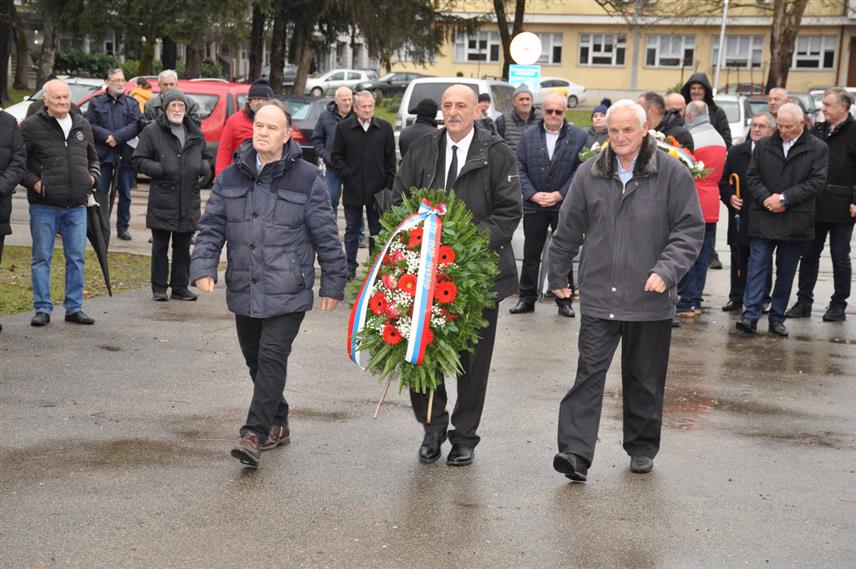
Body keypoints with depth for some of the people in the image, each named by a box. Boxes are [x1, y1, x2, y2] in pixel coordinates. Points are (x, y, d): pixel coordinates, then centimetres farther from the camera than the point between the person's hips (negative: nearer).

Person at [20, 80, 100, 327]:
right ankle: (42, 308, 10)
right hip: (44, 206, -4)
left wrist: (93, 175, 7)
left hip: (77, 206, 4)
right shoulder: (31, 126, -4)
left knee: (76, 258, 7)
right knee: (42, 258, 2)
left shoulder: (82, 125, 12)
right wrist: (33, 181, -13)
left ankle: (74, 307, 16)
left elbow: (92, 157, 25)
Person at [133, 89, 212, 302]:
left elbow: (207, 157, 24)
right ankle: (159, 288, 10)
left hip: (189, 200, 4)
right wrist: (160, 169, -16)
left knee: (183, 247, 9)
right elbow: (139, 160, -2)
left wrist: (201, 167, 1)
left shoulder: (195, 133, 14)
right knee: (160, 246, 2)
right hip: (162, 199, -4)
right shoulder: (152, 131, -1)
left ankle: (180, 286, 17)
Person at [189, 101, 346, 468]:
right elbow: (211, 227, 7)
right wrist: (203, 268, -8)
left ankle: (255, 434, -10)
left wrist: (332, 284, 0)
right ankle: (277, 424, 30)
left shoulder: (307, 180, -4)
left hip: (287, 292, -5)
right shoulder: (231, 178, 8)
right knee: (254, 359, 13)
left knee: (272, 359, -11)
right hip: (244, 290, 5)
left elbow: (326, 236, -1)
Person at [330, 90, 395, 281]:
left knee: (377, 230, 9)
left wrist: (388, 185, -1)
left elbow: (390, 159, 4)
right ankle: (350, 267, 18)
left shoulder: (385, 128, 1)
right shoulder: (343, 128, -1)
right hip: (352, 189, 0)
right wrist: (346, 174, -7)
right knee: (352, 229, 10)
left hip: (377, 189, 1)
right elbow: (336, 156, 4)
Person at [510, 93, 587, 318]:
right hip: (534, 205, 2)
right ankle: (527, 298, 15)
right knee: (531, 253, 7)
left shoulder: (578, 136, -1)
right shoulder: (528, 135, 5)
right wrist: (533, 195, -10)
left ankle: (564, 299, 15)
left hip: (565, 205, -1)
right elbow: (520, 169, 2)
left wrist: (560, 195, -12)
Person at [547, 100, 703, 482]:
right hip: (599, 297, 1)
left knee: (645, 379, 12)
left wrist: (666, 270, -16)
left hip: (650, 301, -1)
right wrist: (558, 275, 18)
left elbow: (690, 229, -3)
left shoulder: (672, 174, -4)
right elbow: (569, 228, 13)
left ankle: (642, 447, 28)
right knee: (589, 374, -5)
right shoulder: (589, 174, 4)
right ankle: (576, 453, -7)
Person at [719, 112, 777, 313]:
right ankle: (737, 298, 16)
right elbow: (724, 180, 11)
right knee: (739, 258, 8)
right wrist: (729, 197, -4)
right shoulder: (736, 152, 9)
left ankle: (763, 299, 16)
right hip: (740, 215, 3)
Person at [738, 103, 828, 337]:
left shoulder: (818, 148, 1)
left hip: (796, 221, -1)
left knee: (786, 272, 8)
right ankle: (750, 315, -8)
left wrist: (784, 198, -13)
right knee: (758, 267, -5)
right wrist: (765, 198, -12)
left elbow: (817, 181, -6)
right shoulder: (764, 146, 8)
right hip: (763, 219, 1)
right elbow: (752, 177, 6)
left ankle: (777, 317, 16)